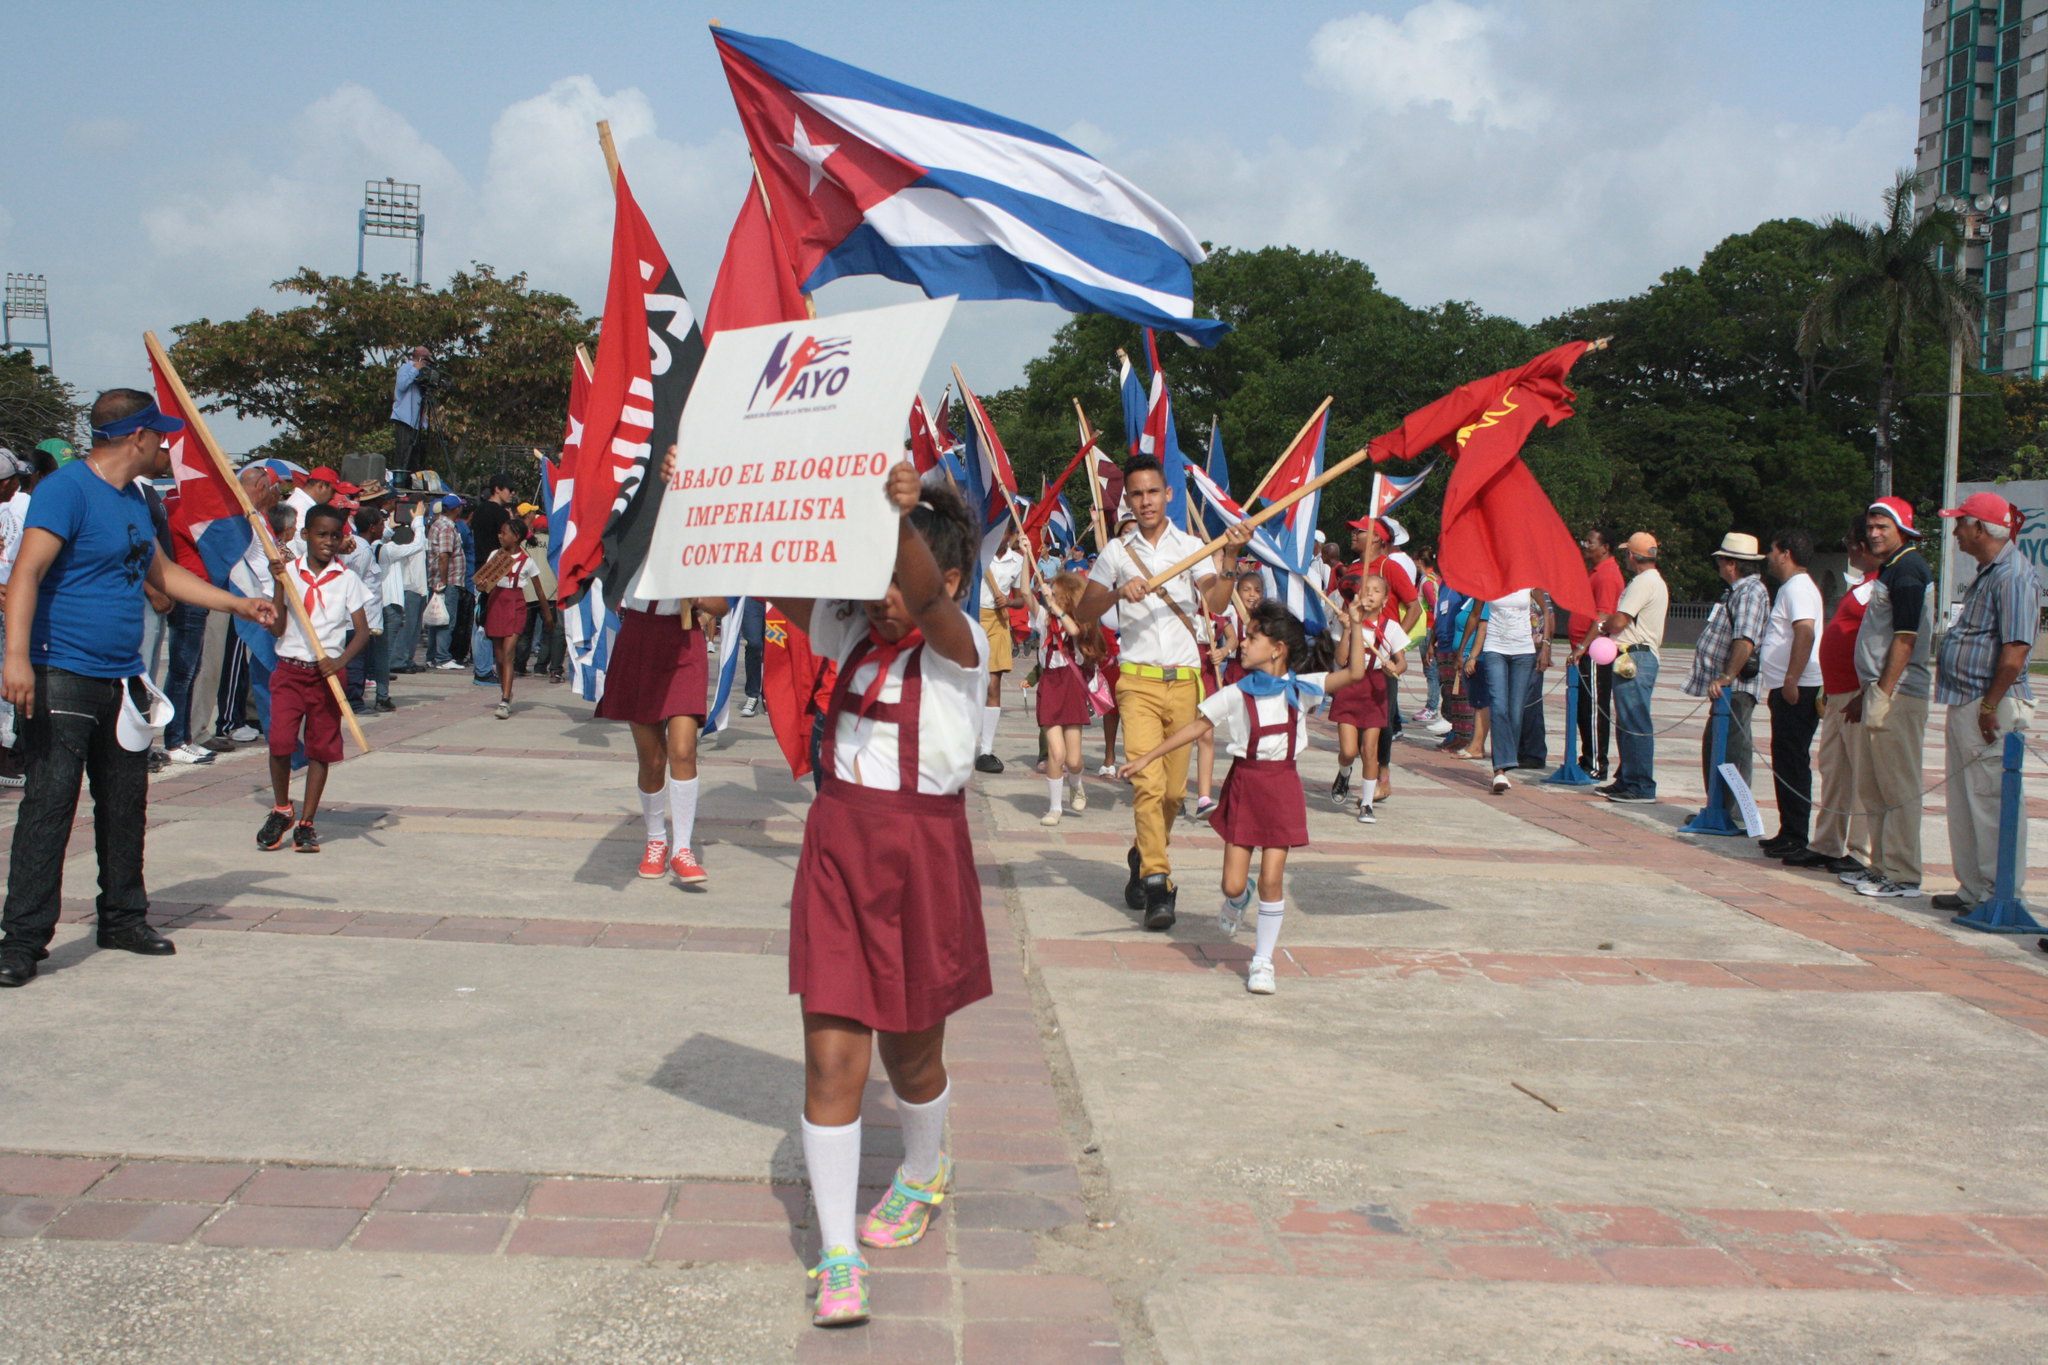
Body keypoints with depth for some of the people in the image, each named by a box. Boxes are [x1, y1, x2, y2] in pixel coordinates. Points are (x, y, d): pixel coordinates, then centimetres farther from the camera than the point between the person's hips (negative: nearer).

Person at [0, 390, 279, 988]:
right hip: (63, 677, -8)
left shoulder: (134, 500, 16)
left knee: (126, 806, 13)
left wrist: (238, 603, 29)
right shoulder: (66, 488, -11)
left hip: (121, 681, 8)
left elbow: (162, 573, 30)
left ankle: (122, 917, 27)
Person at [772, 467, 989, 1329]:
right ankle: (837, 1253, 7)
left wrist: (903, 518, -52)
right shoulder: (851, 633, 4)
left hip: (920, 856, -3)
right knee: (831, 1057, -1)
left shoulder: (958, 645, -11)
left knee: (909, 1050, 15)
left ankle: (925, 1173, 46)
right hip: (837, 848, 4)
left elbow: (925, 595, -33)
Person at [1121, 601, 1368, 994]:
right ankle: (1238, 900, 38)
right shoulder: (1236, 695, -3)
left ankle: (1262, 961, 11)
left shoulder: (1301, 689, -1)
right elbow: (1197, 727, 1)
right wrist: (1147, 757, 0)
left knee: (1272, 879, -3)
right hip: (1244, 785, 0)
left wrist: (1353, 627, -15)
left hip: (1282, 787, 0)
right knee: (1233, 883, -2)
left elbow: (1354, 672, -7)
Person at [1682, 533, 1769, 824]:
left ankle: (1735, 815, -5)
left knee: (1733, 750, -8)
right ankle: (1718, 809, 24)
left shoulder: (1751, 592, -14)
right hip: (1726, 689, 11)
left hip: (1736, 688, -11)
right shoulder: (1737, 591, 18)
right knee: (1714, 746, 16)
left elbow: (1746, 641, -26)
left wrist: (1726, 677, -29)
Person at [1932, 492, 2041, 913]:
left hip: (1991, 709, -10)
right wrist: (1964, 706, 16)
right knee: (1965, 803, 14)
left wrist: (1990, 707, -21)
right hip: (1964, 705, 10)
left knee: (1993, 802, -5)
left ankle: (2004, 894, 2)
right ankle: (1975, 889, 22)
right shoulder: (1988, 572, 17)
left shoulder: (2013, 575, -15)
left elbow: (2016, 650, -21)